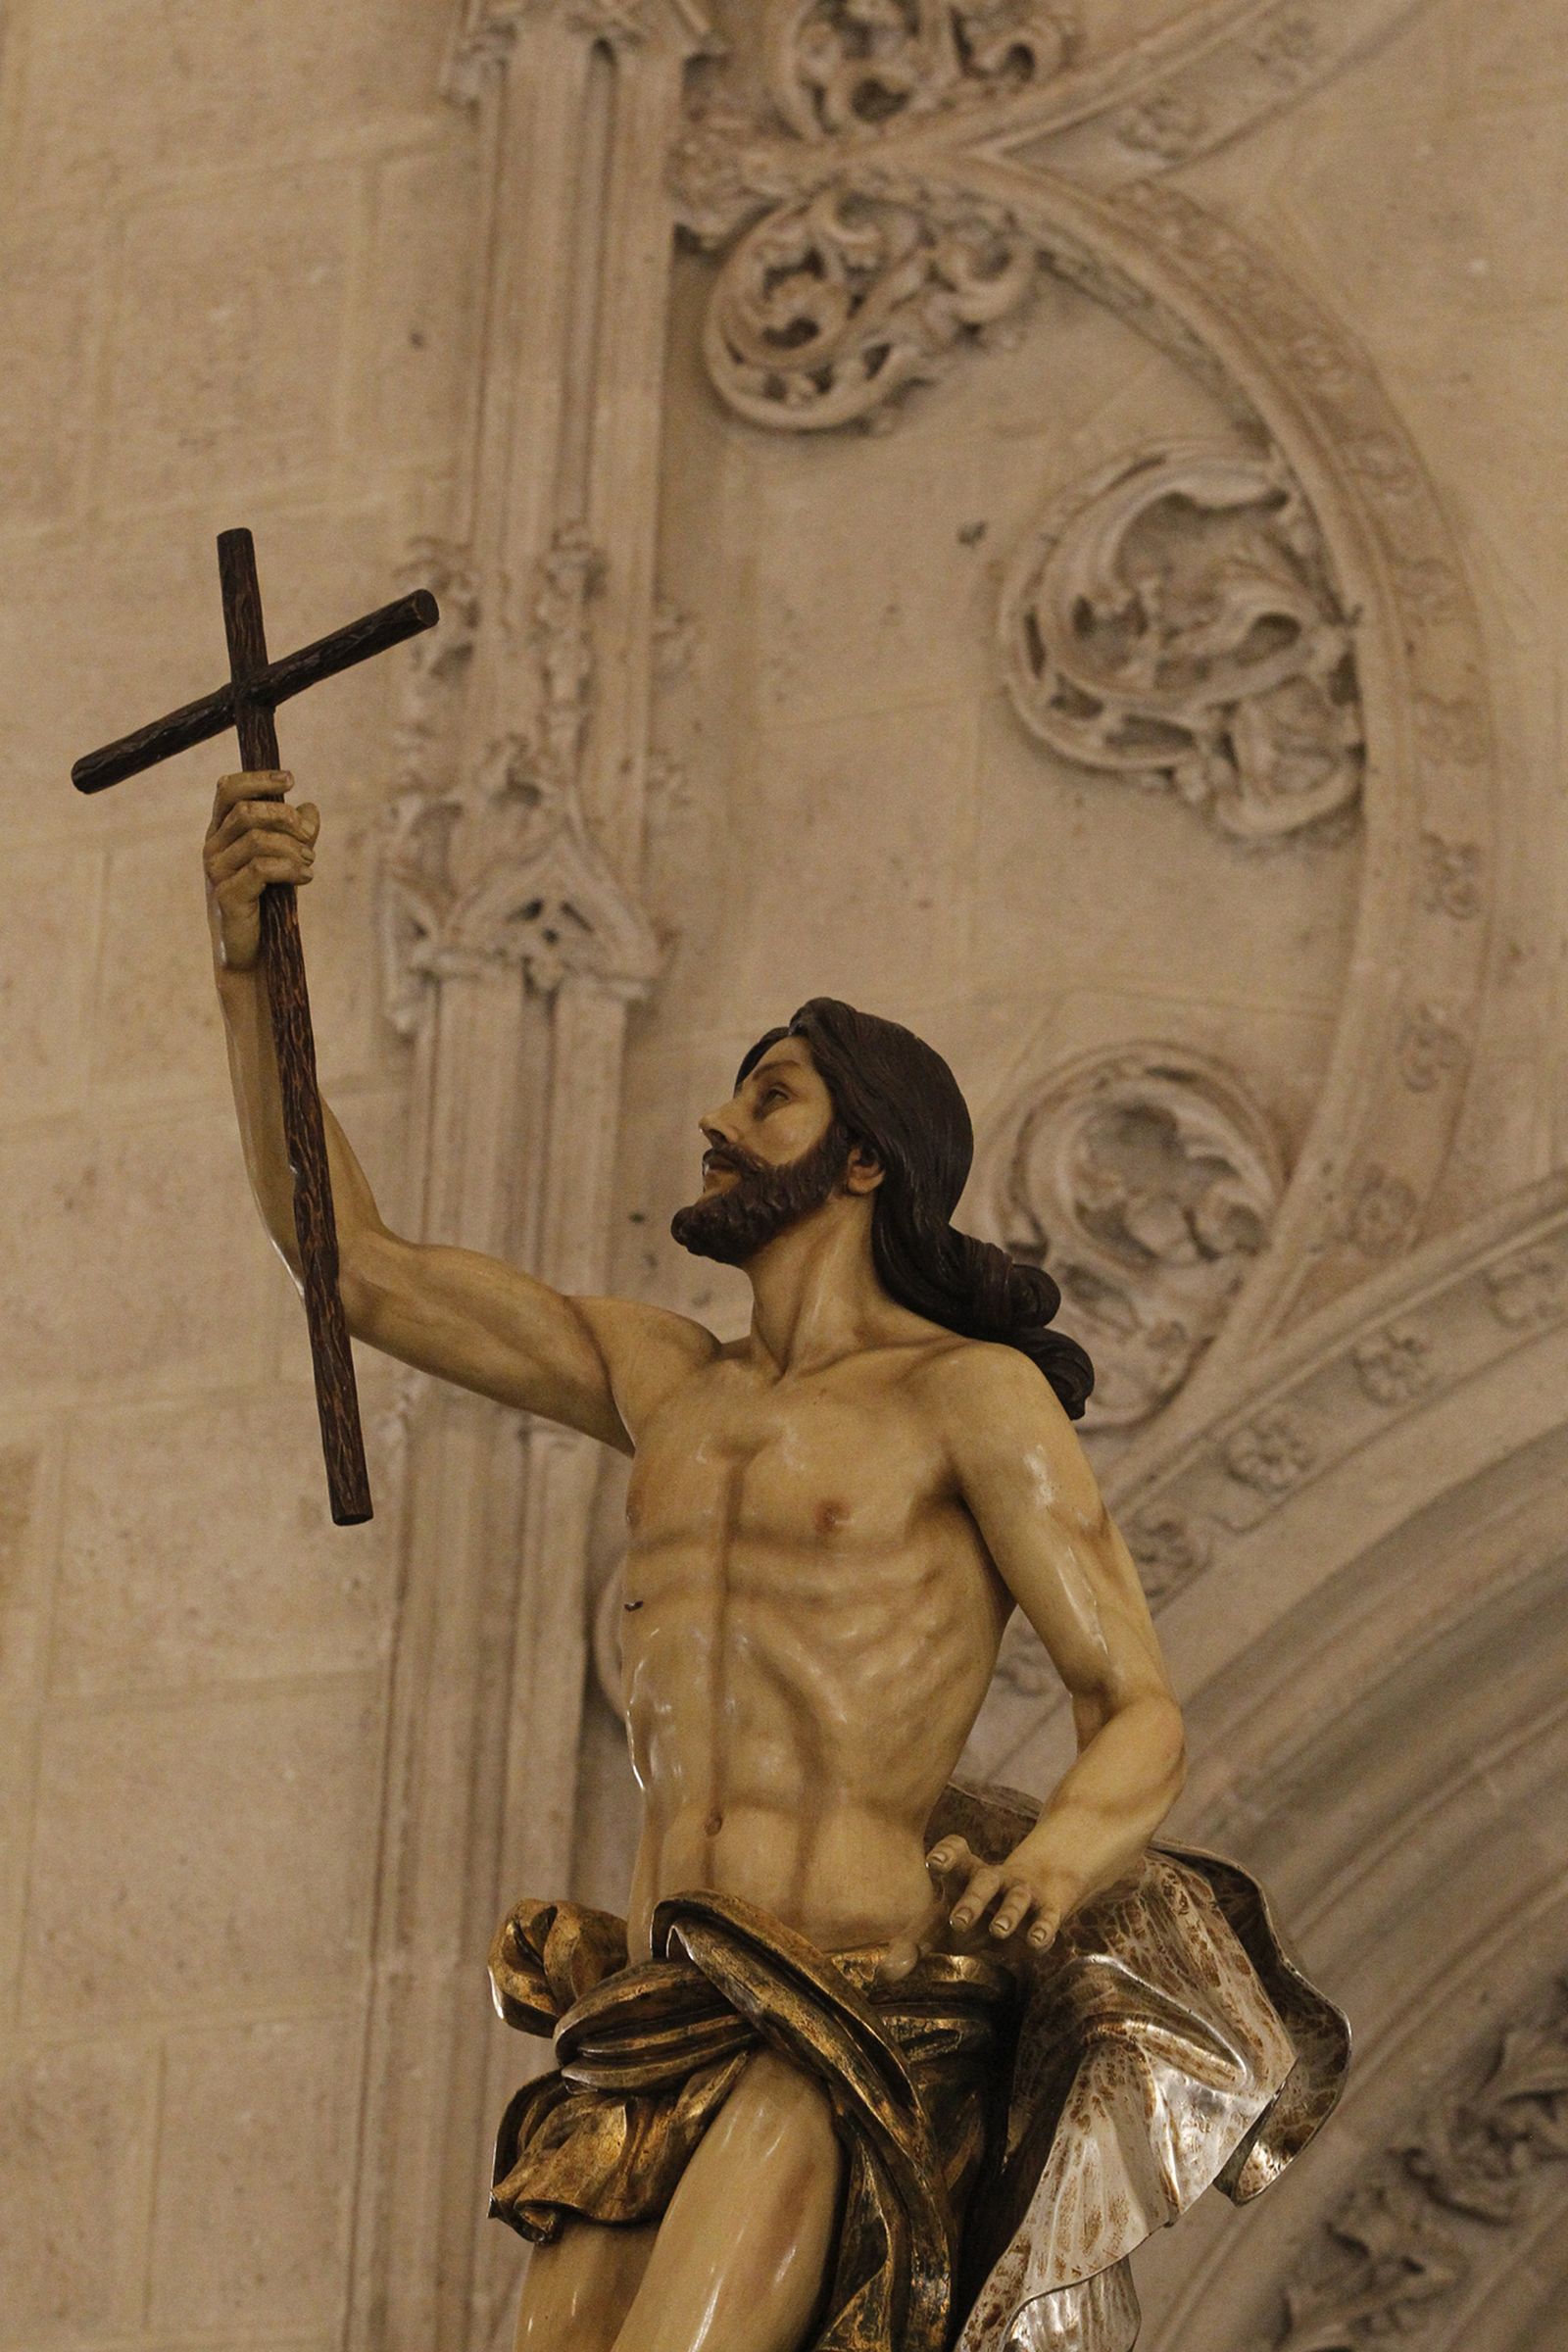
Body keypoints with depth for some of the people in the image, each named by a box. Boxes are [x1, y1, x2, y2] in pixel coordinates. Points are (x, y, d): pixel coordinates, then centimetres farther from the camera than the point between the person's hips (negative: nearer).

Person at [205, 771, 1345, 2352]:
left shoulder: (975, 1393, 3)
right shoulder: (667, 1379, 22)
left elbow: (1142, 1721, -1)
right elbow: (353, 1267, 23)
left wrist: (1063, 1851, -26)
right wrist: (246, 962, 14)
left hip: (852, 2028, -6)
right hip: (652, 2037, 6)